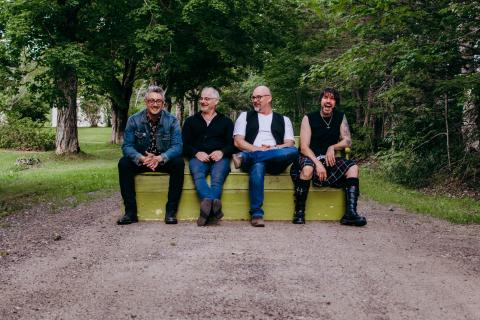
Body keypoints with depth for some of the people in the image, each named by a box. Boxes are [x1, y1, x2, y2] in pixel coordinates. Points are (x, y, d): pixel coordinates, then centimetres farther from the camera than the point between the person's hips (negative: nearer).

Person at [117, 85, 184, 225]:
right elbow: (127, 146, -12)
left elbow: (177, 146, -17)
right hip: (141, 160, 1)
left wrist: (160, 158, -36)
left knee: (179, 163, -31)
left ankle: (171, 211, -25)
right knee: (123, 163, -27)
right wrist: (141, 158, -33)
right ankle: (130, 211, -23)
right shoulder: (134, 120, -7)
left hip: (164, 160, -1)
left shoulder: (172, 121, -9)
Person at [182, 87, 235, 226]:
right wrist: (196, 153, -7)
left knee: (217, 177, -35)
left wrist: (222, 152, -11)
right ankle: (214, 204, -60)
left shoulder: (226, 122, 25)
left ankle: (207, 205, -56)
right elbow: (184, 144, 13)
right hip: (198, 157, 0)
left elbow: (233, 144, 11)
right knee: (198, 174, -36)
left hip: (220, 158, 1)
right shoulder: (191, 121, 26)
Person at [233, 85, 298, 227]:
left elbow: (290, 144, 10)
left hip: (275, 161, 1)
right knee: (257, 166, -40)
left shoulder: (283, 120, 25)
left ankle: (244, 157, -32)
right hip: (254, 160, -1)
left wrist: (273, 149, -11)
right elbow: (238, 141, 9)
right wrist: (259, 150, -8)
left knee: (293, 151, -33)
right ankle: (256, 214, -39)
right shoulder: (245, 116, 23)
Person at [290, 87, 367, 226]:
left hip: (329, 159, 5)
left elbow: (347, 141, 6)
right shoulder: (309, 118, -5)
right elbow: (304, 147, -12)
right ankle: (299, 212, -25)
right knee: (308, 168, -37)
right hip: (309, 158, -4)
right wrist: (318, 163, -26)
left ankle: (350, 213, -26)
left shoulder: (340, 117, 8)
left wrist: (332, 147, -12)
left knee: (353, 167, -17)